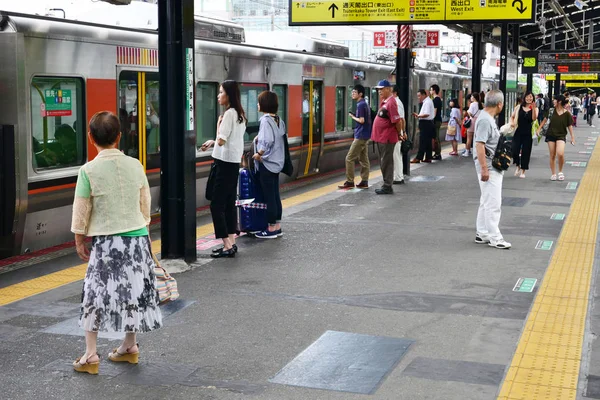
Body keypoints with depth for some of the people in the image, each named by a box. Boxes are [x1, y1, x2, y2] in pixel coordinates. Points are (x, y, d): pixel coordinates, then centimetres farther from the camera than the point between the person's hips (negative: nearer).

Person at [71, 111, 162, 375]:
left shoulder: (89, 170, -11)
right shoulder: (135, 165, -1)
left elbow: (81, 212, -6)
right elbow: (145, 205, 7)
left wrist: (79, 241, 8)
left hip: (106, 242, -3)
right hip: (137, 237, 4)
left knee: (96, 295, 6)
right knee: (133, 292, 14)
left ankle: (90, 355, 8)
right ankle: (130, 346, 26)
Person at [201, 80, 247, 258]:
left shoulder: (229, 113, -16)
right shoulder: (239, 114, 13)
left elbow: (221, 140, -19)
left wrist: (219, 123, -5)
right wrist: (213, 142, 17)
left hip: (225, 163, -10)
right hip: (234, 162, 10)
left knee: (217, 205, -7)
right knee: (229, 203, 12)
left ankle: (227, 246, -9)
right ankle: (232, 243, 15)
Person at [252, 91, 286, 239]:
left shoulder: (266, 120, -16)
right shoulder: (278, 120, 9)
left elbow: (268, 141, -26)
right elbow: (281, 138, 11)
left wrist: (259, 153, -15)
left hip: (267, 163, -9)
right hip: (277, 162, 9)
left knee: (269, 196, -2)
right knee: (275, 195, 13)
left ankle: (271, 229, 4)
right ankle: (277, 226, 18)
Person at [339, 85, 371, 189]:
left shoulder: (360, 105, -15)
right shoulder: (365, 104, 15)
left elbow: (361, 120, -21)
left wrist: (353, 117, -6)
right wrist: (355, 116, 7)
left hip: (360, 136, -10)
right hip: (365, 135, 10)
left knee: (349, 158, -6)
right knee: (363, 159, 9)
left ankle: (350, 182, -3)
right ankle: (364, 181, 10)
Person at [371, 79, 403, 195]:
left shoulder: (391, 103, -17)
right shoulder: (384, 102, 13)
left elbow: (397, 121, -20)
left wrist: (399, 134, -7)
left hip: (387, 138, -10)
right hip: (381, 137, 10)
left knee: (386, 163, -4)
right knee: (383, 162, 15)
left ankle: (387, 187, 1)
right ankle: (386, 185, 23)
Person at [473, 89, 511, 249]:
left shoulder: (489, 119, 12)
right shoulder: (485, 120, -19)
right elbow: (479, 145, -24)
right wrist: (484, 169, -26)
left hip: (494, 166, 11)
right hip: (488, 167, -11)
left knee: (486, 202, 15)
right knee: (493, 203, -7)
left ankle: (482, 234, 22)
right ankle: (494, 237, -2)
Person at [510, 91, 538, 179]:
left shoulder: (535, 108, 4)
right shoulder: (519, 107, 7)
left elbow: (534, 118, -13)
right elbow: (512, 117, 15)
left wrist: (533, 108, -22)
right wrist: (512, 122, -5)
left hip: (528, 133, 0)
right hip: (518, 132, 1)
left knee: (525, 152, 2)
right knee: (514, 150, -10)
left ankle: (523, 171, 16)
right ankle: (518, 166, 18)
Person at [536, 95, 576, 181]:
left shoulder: (567, 114, -7)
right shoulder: (551, 111, 0)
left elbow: (570, 126, -1)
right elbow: (545, 120, 13)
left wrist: (572, 137, -4)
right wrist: (539, 129, 10)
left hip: (561, 136, -3)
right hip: (551, 135, 3)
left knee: (560, 154, -21)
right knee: (552, 156, 5)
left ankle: (560, 172, 2)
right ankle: (553, 174, 18)